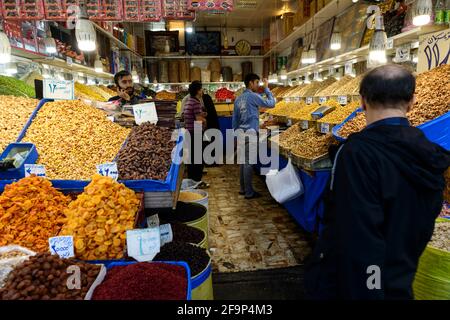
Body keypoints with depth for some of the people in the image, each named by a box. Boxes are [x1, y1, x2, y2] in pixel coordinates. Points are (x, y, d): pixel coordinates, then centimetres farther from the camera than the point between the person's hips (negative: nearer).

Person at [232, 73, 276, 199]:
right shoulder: (253, 96, -9)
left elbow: (235, 118, 15)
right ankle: (249, 192, 1)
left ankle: (243, 189, 20)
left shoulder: (238, 99, 14)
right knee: (249, 162, -5)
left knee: (243, 161, 13)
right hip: (250, 133, -8)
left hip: (241, 133, 8)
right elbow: (271, 104, -4)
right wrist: (267, 89, 6)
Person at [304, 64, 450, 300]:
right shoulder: (430, 156, -2)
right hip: (400, 286, 6)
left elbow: (358, 242, -29)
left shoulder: (358, 153, -26)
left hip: (346, 285, -6)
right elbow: (422, 230, 9)